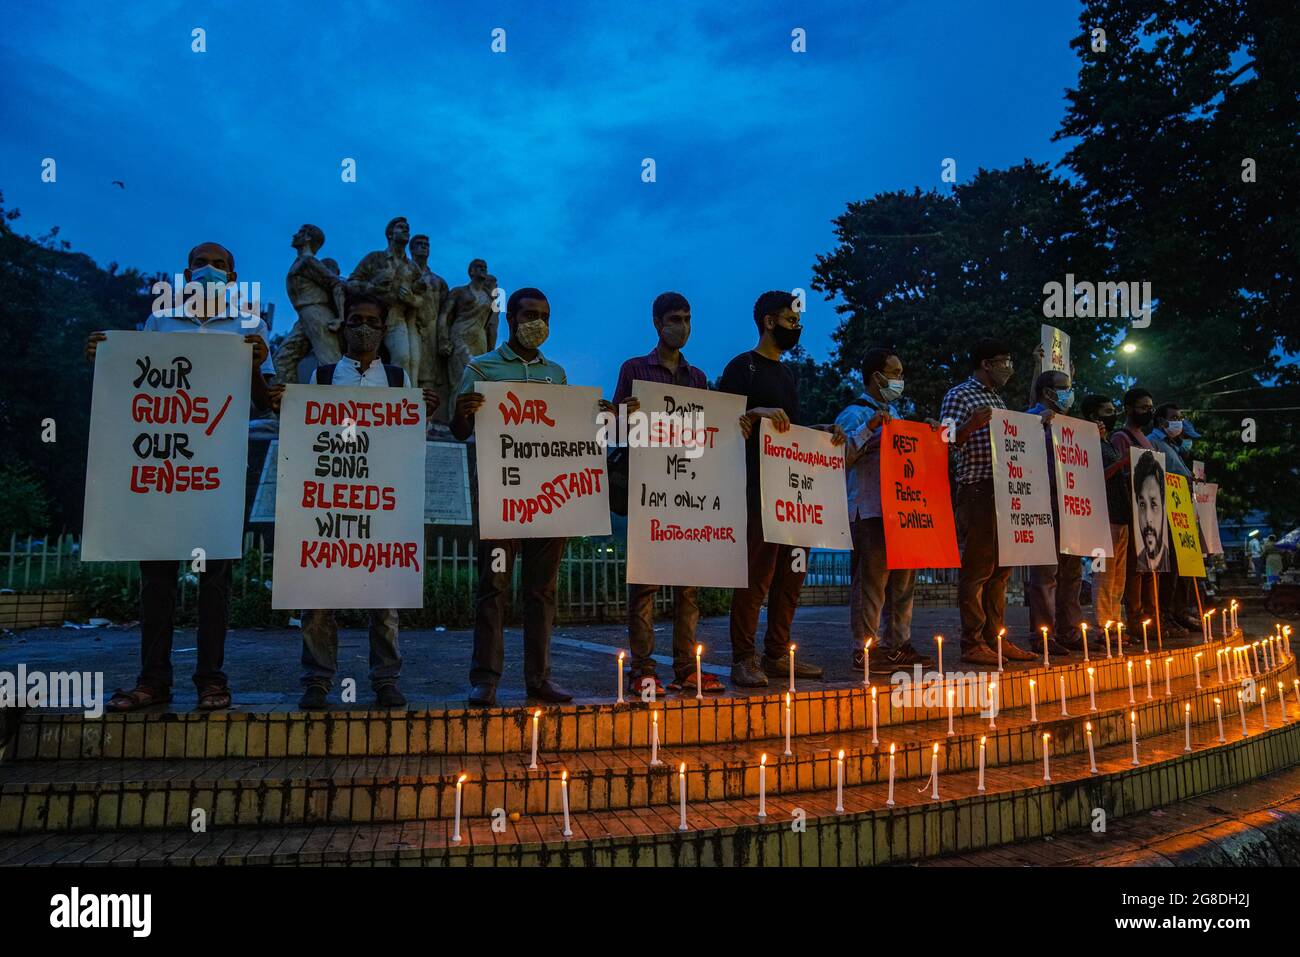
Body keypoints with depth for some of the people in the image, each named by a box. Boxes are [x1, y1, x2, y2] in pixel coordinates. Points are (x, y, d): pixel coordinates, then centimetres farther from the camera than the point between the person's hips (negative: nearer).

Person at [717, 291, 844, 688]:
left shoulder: (786, 373, 23)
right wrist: (757, 411, -25)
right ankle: (743, 660, -3)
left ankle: (777, 655, 16)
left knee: (791, 573, 8)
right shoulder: (743, 366, -1)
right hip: (758, 486, -8)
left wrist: (823, 430, 13)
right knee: (757, 573, -10)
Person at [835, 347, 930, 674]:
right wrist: (869, 428, -20)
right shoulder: (854, 414, -3)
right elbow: (841, 458, -15)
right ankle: (864, 651, -1)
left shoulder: (893, 414, 22)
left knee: (903, 580, 10)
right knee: (871, 580, -8)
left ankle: (897, 646, 19)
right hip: (869, 511, -8)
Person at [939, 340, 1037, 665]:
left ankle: (995, 638, 18)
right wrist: (972, 424, -29)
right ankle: (973, 643, -3)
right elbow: (947, 441, -13)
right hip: (978, 491, -9)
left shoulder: (997, 398, 23)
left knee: (1000, 570, 11)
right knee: (977, 568, -7)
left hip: (1005, 492, 9)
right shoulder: (959, 394, -3)